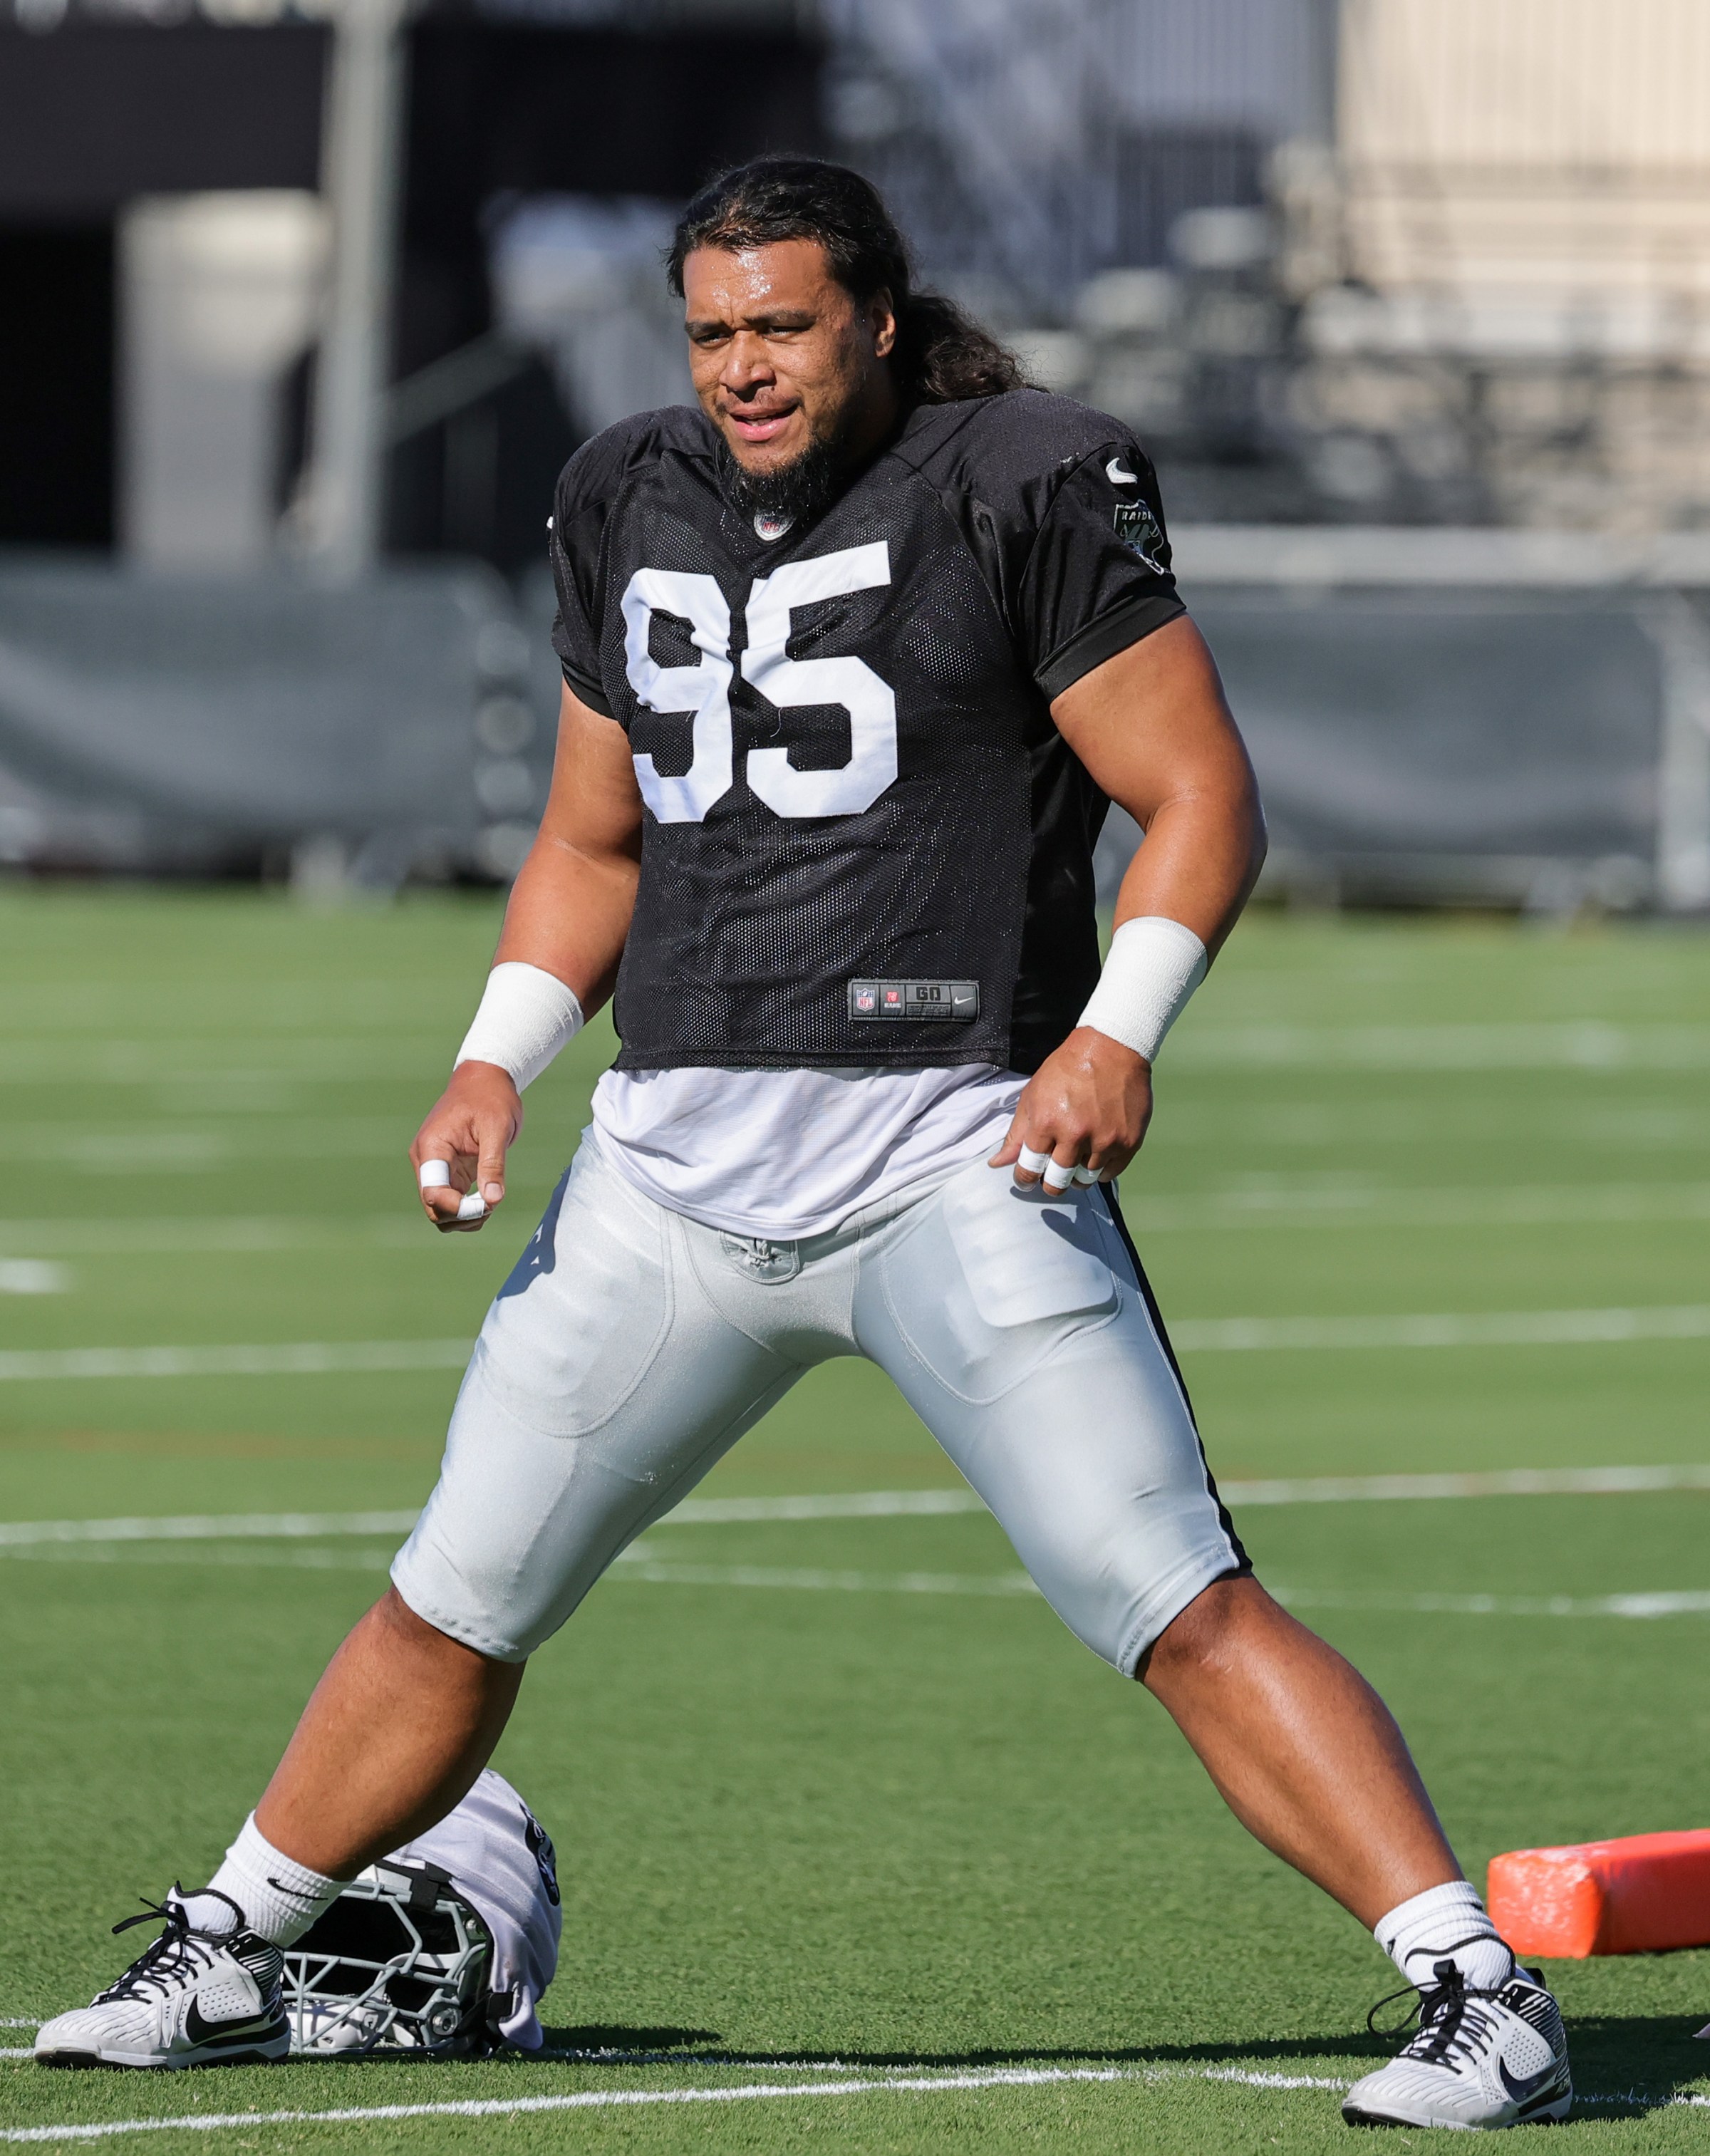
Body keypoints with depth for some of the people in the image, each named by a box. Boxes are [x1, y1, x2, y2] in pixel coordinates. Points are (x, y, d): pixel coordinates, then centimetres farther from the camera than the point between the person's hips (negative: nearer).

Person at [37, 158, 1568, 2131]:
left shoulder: (1023, 490, -6)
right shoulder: (633, 507, 12)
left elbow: (1200, 797, -6)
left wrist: (1117, 1030, -21)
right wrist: (497, 1062, 8)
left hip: (955, 1156, -5)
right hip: (675, 1159, 5)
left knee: (1181, 1611, -15)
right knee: (455, 1610, 12)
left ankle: (1482, 1995, -13)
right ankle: (222, 1957, 29)